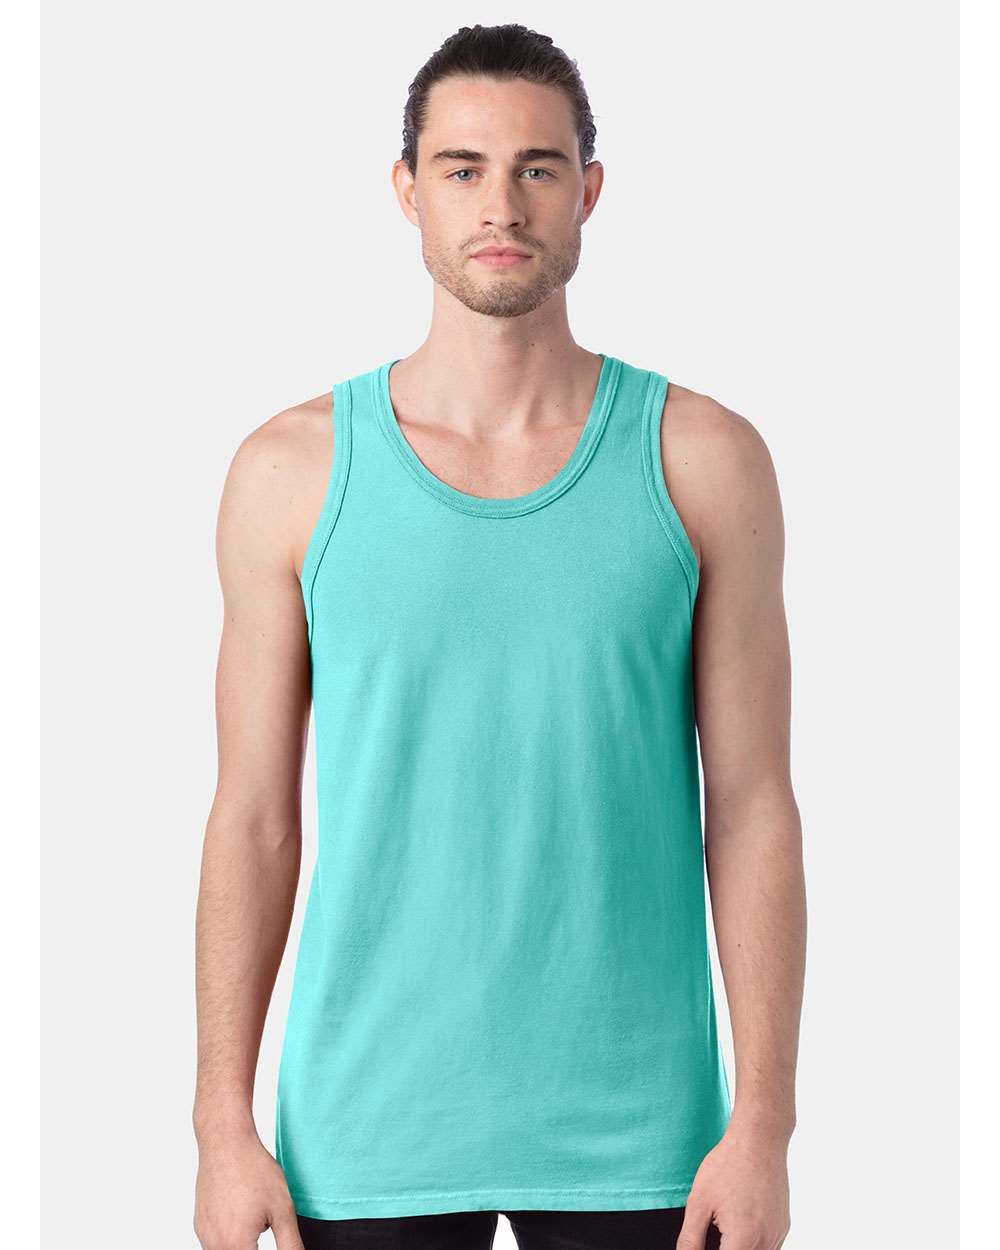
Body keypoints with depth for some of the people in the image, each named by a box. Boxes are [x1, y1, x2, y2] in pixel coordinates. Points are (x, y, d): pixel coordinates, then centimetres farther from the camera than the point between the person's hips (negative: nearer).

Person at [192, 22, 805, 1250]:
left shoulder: (703, 459, -2)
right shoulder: (292, 470, -1)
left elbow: (751, 806, -1)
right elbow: (253, 817, 2)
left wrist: (764, 1126, -6)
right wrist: (224, 1130, -2)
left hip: (633, 1133, 0)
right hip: (370, 1131, 0)